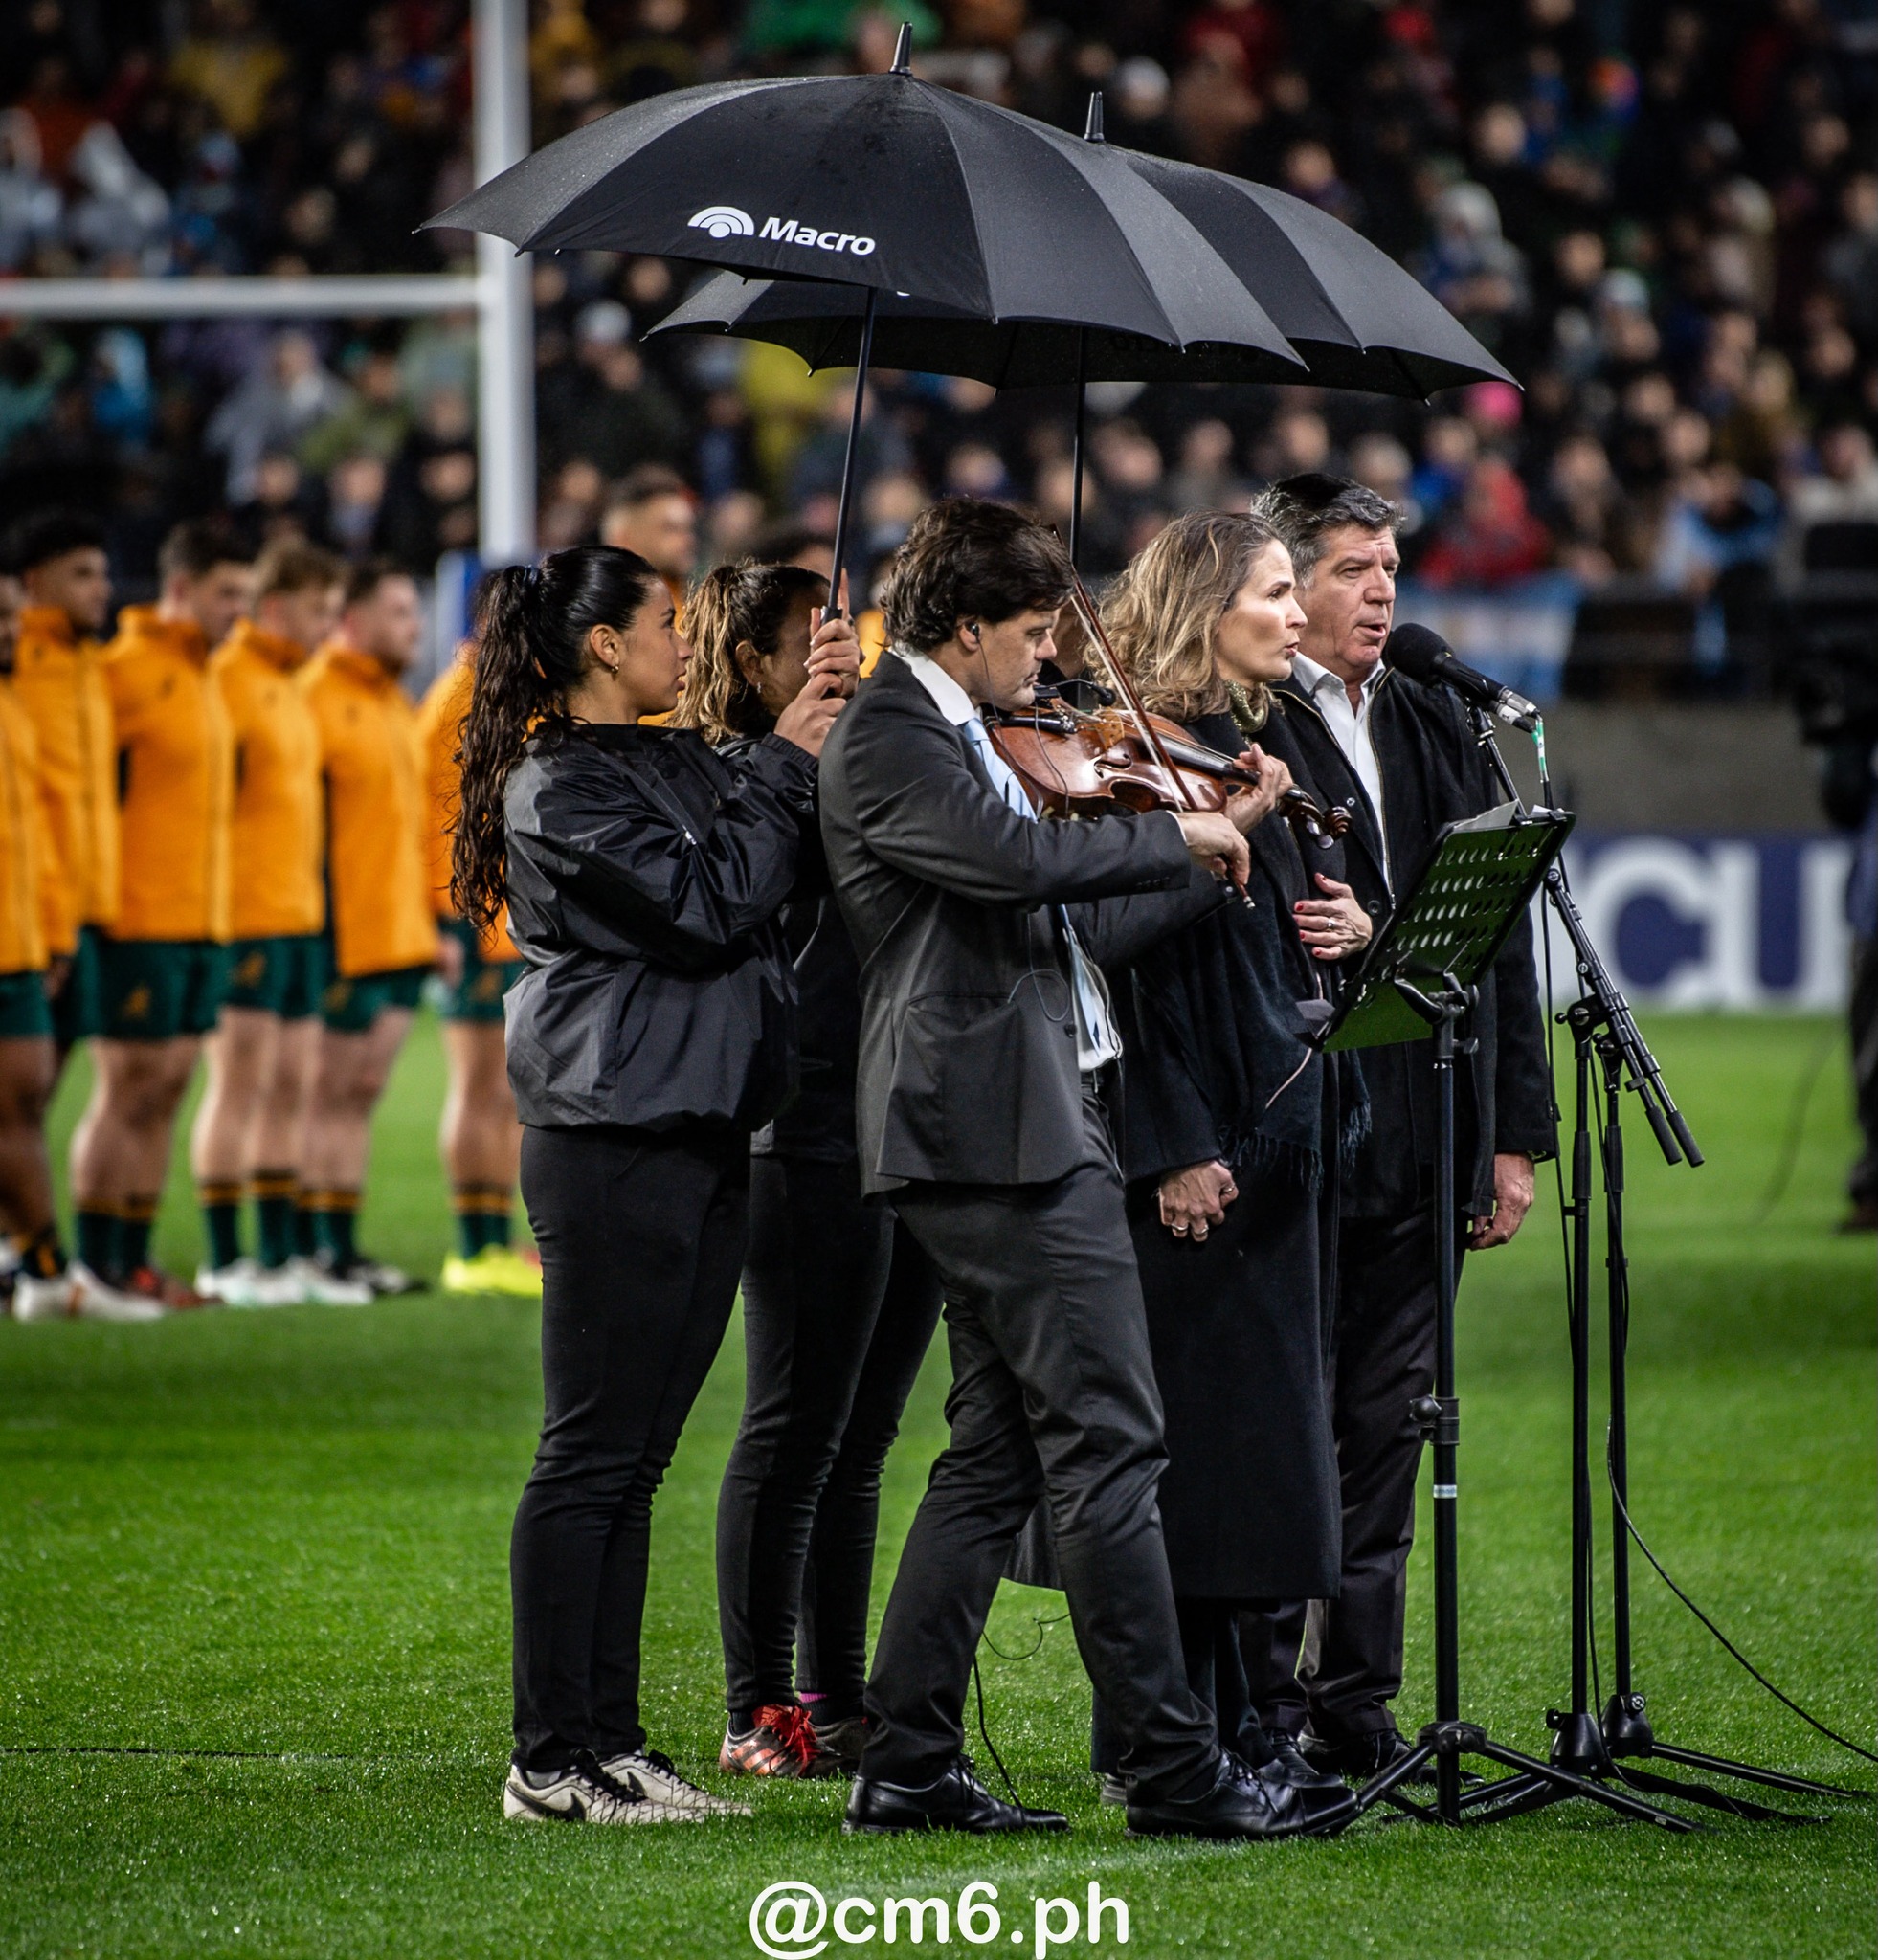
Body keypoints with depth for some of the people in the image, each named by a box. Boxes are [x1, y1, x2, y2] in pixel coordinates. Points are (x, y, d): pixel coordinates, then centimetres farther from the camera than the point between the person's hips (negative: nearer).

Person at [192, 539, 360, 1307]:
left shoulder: (289, 688, 18)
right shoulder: (228, 679, -10)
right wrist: (219, 914, -18)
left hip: (299, 917, 9)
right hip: (247, 917, -9)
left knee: (290, 1087, 9)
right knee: (240, 1083, -7)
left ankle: (282, 1253, 13)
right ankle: (224, 1260, -4)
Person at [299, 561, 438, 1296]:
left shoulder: (394, 705, 18)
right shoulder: (319, 697, -11)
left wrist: (434, 917, 19)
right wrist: (317, 937, -19)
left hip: (401, 935, 9)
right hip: (346, 941, -9)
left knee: (360, 1095, 10)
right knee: (330, 1095, -4)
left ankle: (341, 1246, 13)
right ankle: (316, 1246, 0)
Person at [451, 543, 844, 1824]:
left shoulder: (680, 762, 17)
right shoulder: (561, 787, -10)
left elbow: (782, 887, 12)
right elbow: (709, 907, -16)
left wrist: (814, 740, 3)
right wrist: (786, 766, -9)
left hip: (702, 1133, 9)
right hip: (616, 1142, -9)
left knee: (635, 1461, 10)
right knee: (592, 1455, -6)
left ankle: (609, 1742, 14)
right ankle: (556, 1758, -3)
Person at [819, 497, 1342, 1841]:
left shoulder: (956, 738, 21)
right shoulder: (888, 743, -11)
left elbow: (1071, 932, 23)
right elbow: (1021, 862, -27)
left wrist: (1220, 850, 17)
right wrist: (1175, 834, -13)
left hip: (1030, 1121, 11)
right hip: (1000, 1127, -11)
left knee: (998, 1455, 11)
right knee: (1109, 1441, -10)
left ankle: (908, 1765, 12)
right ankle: (1175, 1766, -10)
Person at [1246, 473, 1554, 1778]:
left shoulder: (1436, 727, 16)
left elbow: (1501, 931, 16)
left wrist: (1514, 1132, 11)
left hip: (1420, 1148, 7)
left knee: (1386, 1425, 9)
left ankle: (1357, 1706, 16)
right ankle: (1262, 1708, 5)